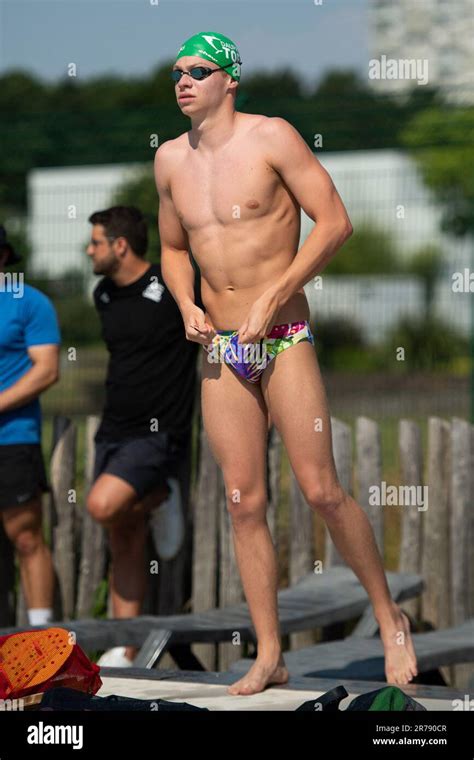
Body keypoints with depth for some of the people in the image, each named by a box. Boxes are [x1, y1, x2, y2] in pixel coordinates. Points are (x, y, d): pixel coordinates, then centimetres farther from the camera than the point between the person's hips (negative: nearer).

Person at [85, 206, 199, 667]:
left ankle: (160, 498, 3)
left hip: (158, 433, -7)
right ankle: (125, 653, 12)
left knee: (103, 506, -27)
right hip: (113, 432, 7)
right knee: (123, 544, 6)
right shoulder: (104, 296, 10)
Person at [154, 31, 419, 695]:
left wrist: (272, 297, -15)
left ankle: (390, 617, 12)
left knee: (322, 492, -7)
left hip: (284, 339, -5)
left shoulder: (271, 137, -7)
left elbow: (335, 222, -10)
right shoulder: (171, 159, 9)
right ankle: (269, 657, 9)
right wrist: (186, 305, 2)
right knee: (244, 503, 3)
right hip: (220, 351, 5)